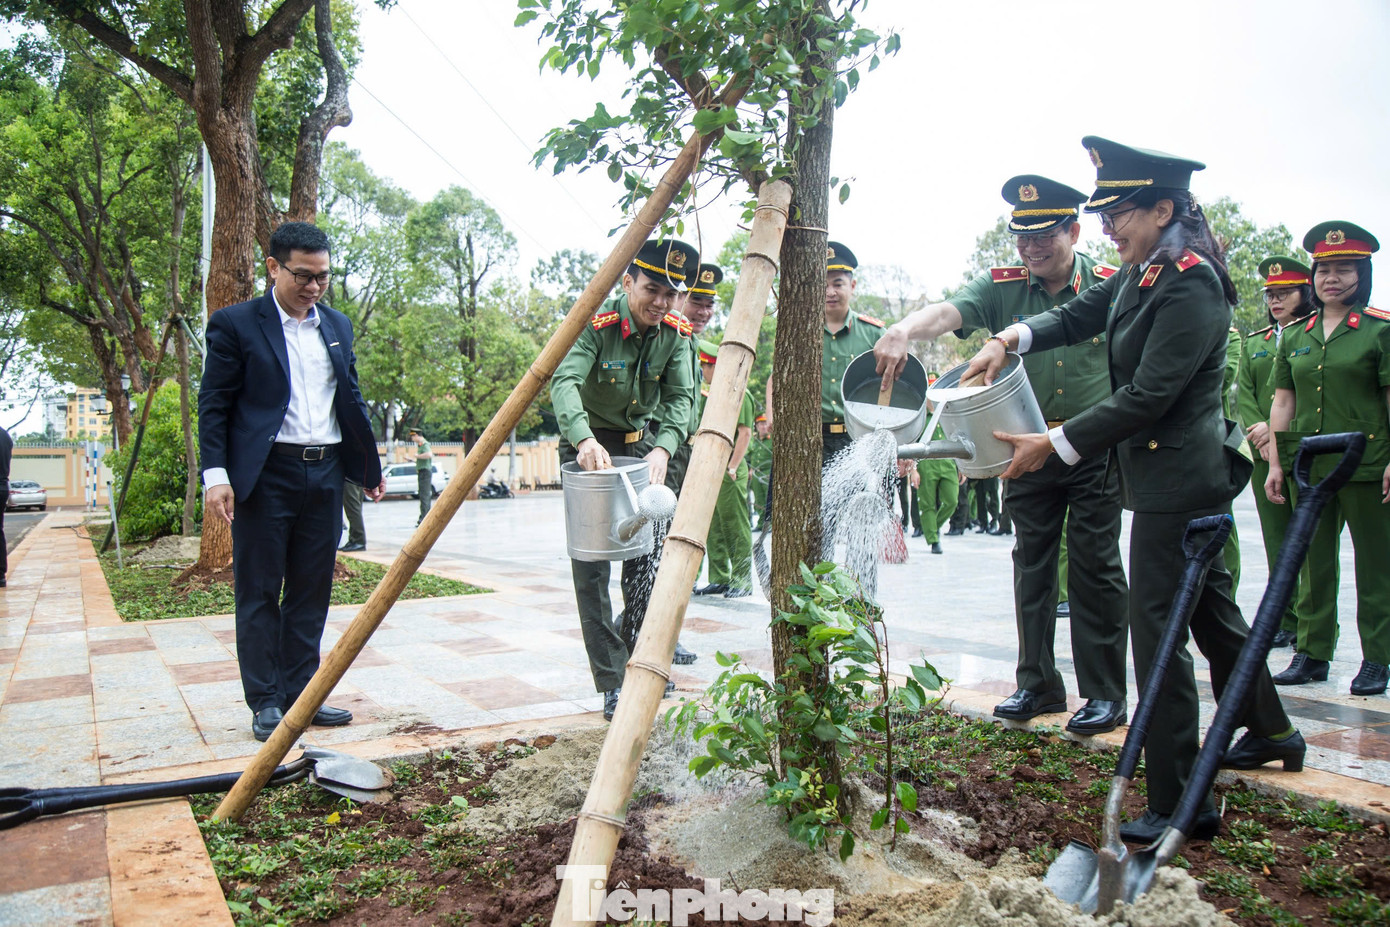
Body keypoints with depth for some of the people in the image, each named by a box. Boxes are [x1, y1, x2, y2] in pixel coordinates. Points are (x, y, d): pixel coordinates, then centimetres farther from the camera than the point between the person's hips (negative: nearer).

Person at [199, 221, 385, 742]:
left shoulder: (337, 326, 14)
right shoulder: (235, 324, -1)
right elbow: (213, 405, -3)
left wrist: (368, 468, 16)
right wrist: (215, 474, -12)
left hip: (325, 475, 5)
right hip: (264, 477, -5)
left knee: (312, 592, 8)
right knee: (259, 593, 2)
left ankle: (301, 695, 17)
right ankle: (265, 703, 11)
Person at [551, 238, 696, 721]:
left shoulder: (675, 333, -6)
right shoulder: (596, 326, -21)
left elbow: (680, 397, -14)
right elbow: (565, 382, -36)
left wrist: (663, 447, -34)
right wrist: (585, 439, -55)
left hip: (642, 447, 4)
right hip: (589, 449, -4)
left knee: (646, 555, 3)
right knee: (590, 566, -6)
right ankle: (613, 685, 0)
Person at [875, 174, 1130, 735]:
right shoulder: (1002, 287, 0)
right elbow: (949, 312, -19)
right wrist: (905, 330, -40)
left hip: (1095, 451, -2)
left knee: (1096, 567, 1)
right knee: (1031, 566, 10)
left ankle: (1106, 694, 13)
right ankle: (1038, 684, 23)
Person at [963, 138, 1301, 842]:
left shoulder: (1191, 285, -20)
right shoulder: (1141, 273, 8)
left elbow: (1147, 397, -23)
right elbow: (1079, 316, 16)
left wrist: (1053, 444, -20)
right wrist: (1010, 340, -4)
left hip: (1176, 479, -10)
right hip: (1184, 474, 10)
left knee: (1156, 630, -5)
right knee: (1210, 607, 23)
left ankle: (1180, 805, 5)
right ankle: (1270, 731, 44)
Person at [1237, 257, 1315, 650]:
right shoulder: (1253, 343, 16)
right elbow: (1243, 395, 9)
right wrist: (1260, 434, -6)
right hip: (1265, 456, 5)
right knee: (1277, 542, 7)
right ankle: (1288, 621, 14)